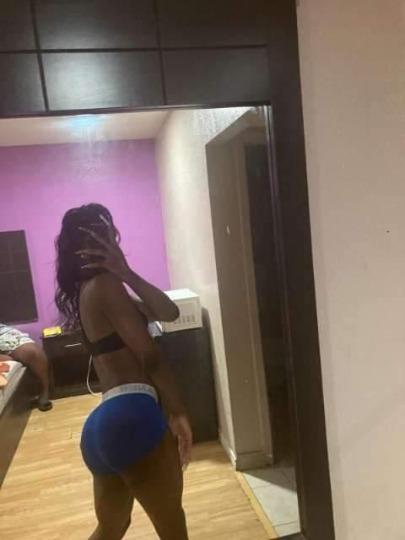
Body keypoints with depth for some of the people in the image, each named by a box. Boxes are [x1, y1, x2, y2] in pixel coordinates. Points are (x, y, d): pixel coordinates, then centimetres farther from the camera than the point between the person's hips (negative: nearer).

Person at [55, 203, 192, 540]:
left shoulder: (89, 289, 19)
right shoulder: (104, 284, -9)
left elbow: (169, 313, 8)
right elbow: (150, 356, -13)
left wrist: (126, 273, -2)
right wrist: (177, 412, -4)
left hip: (104, 422, 10)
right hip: (131, 416, -10)